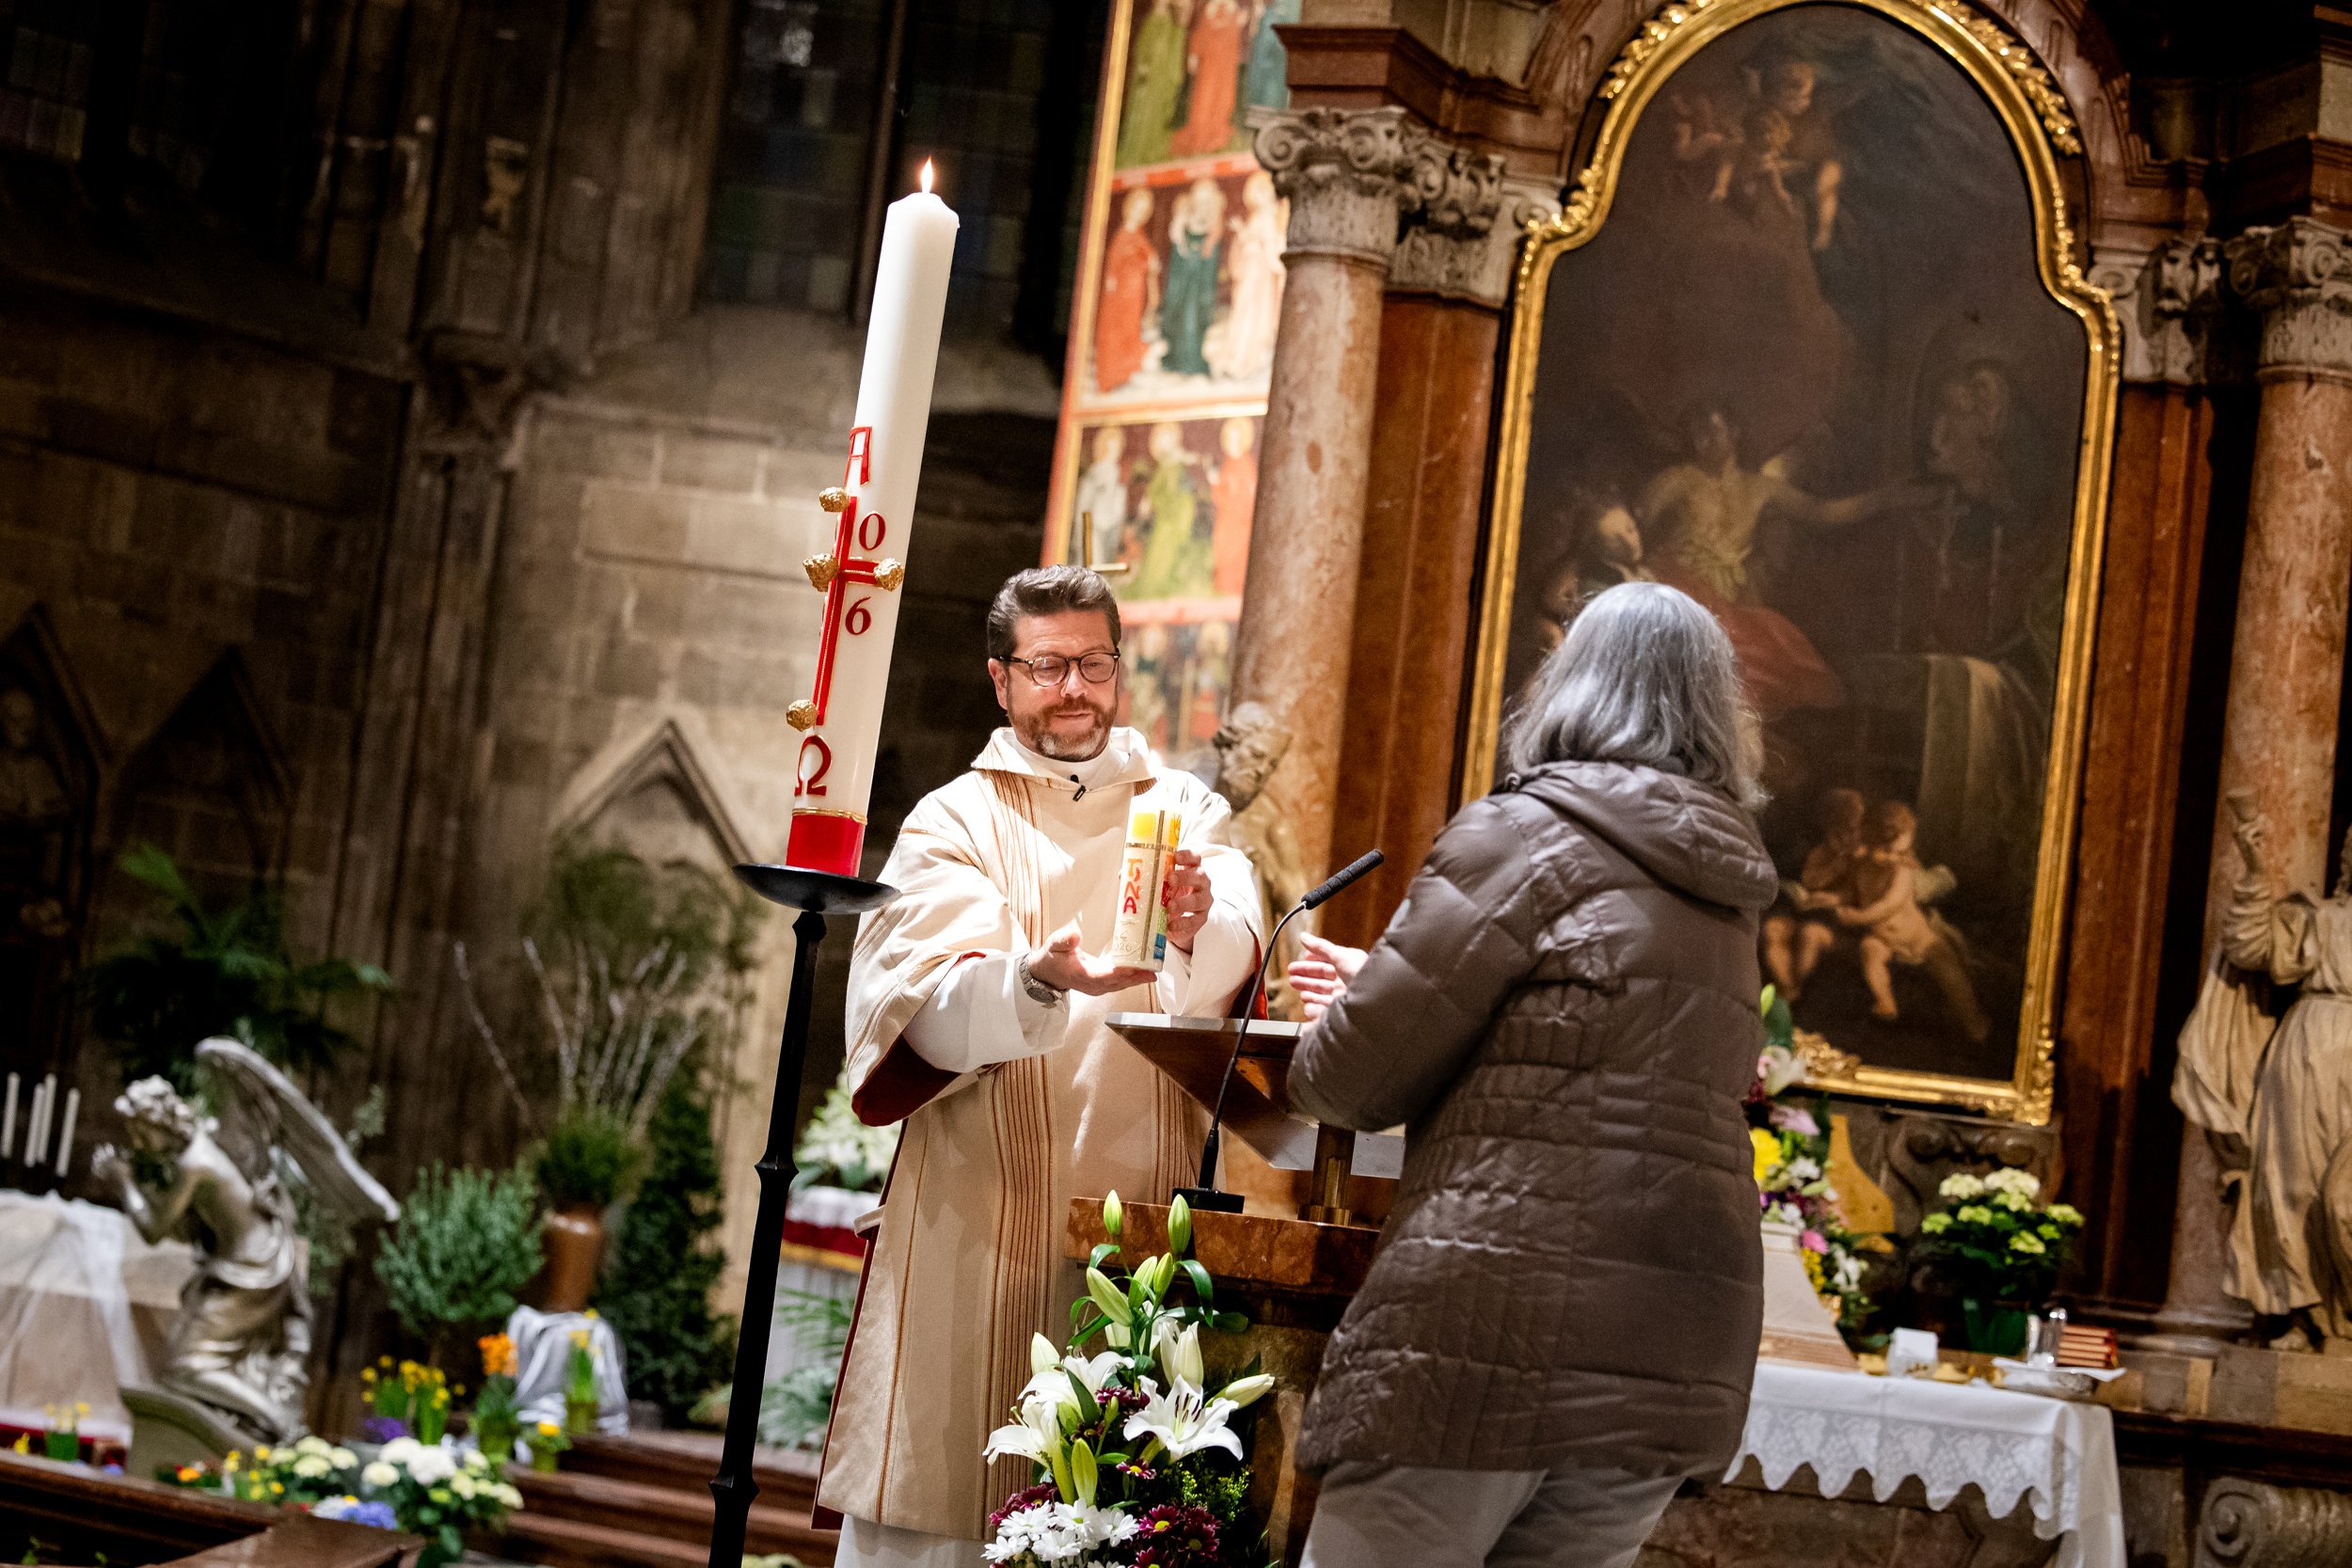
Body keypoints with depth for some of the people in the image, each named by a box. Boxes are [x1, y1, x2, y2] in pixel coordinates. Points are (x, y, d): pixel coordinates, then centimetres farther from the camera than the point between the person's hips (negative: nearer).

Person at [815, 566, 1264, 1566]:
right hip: (979, 1225, -1)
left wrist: (1193, 931, -35)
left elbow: (1232, 954, -11)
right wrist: (1042, 980, -34)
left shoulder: (1184, 814, 11)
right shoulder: (953, 825, 5)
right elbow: (933, 1011, -13)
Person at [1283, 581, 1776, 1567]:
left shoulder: (1527, 836, -5)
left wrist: (1326, 1052, 20)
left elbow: (1352, 1083, -4)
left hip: (1504, 1332, -7)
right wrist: (1384, 988, 39)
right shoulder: (1722, 894, 18)